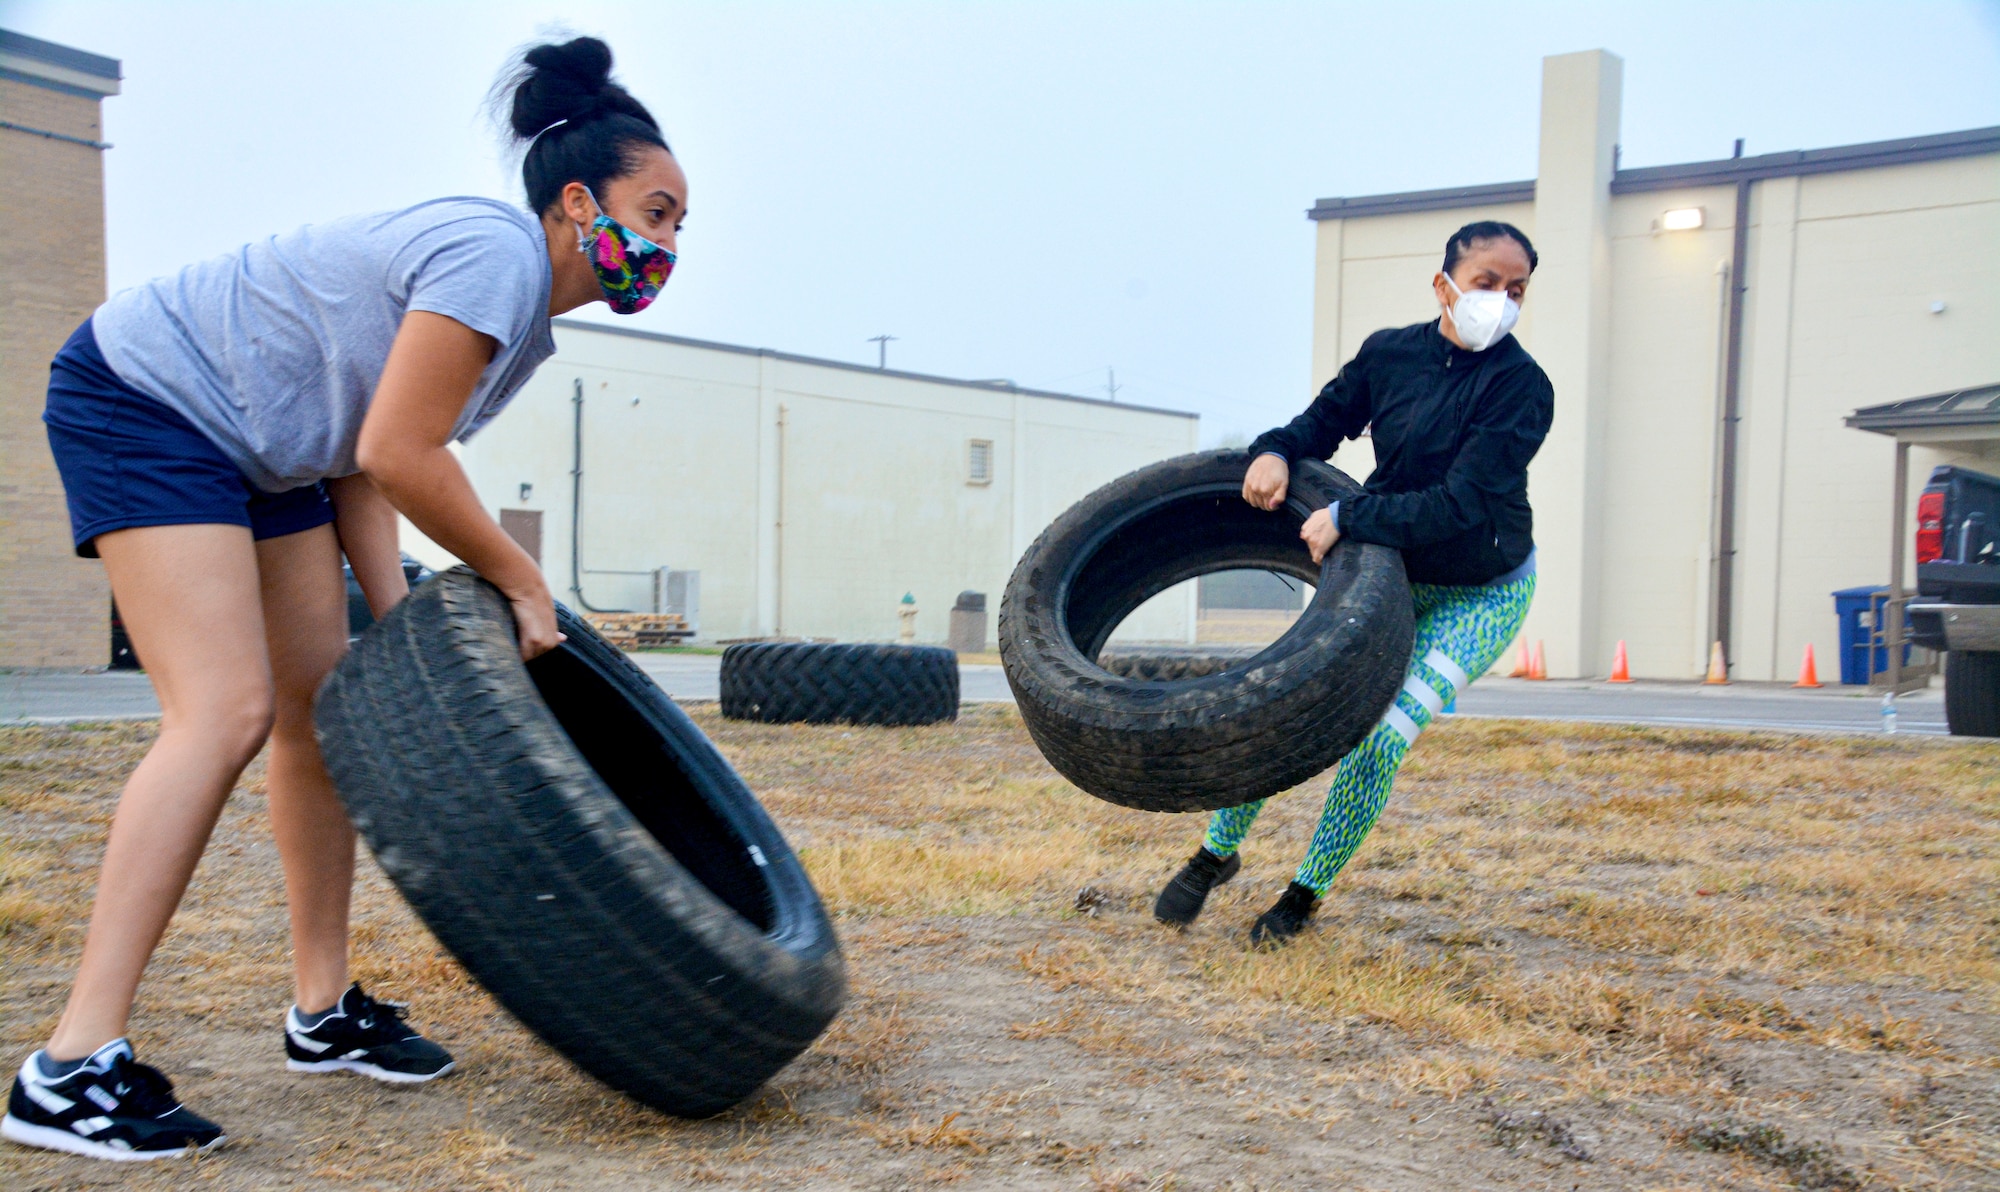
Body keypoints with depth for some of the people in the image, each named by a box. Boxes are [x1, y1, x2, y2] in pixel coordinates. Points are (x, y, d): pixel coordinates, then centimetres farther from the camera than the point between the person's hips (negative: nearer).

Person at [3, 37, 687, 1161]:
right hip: (145, 396, -10)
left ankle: (324, 1011, 14)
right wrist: (521, 581, -17)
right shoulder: (493, 255, -24)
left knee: (324, 704, 5)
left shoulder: (532, 319, 5)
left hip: (259, 447, 10)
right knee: (226, 709, -19)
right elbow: (397, 456, -28)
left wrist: (395, 617, -5)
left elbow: (364, 459, 4)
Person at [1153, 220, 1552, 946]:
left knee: (1382, 737, -16)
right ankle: (1218, 852, 18)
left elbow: (1460, 504, -29)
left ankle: (1307, 893, 7)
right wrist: (1276, 450, -14)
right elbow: (1326, 420, 8)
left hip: (1479, 594, -4)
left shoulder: (1520, 385, -22)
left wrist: (1346, 519, -31)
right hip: (1388, 572, 4)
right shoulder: (1389, 353, -7)